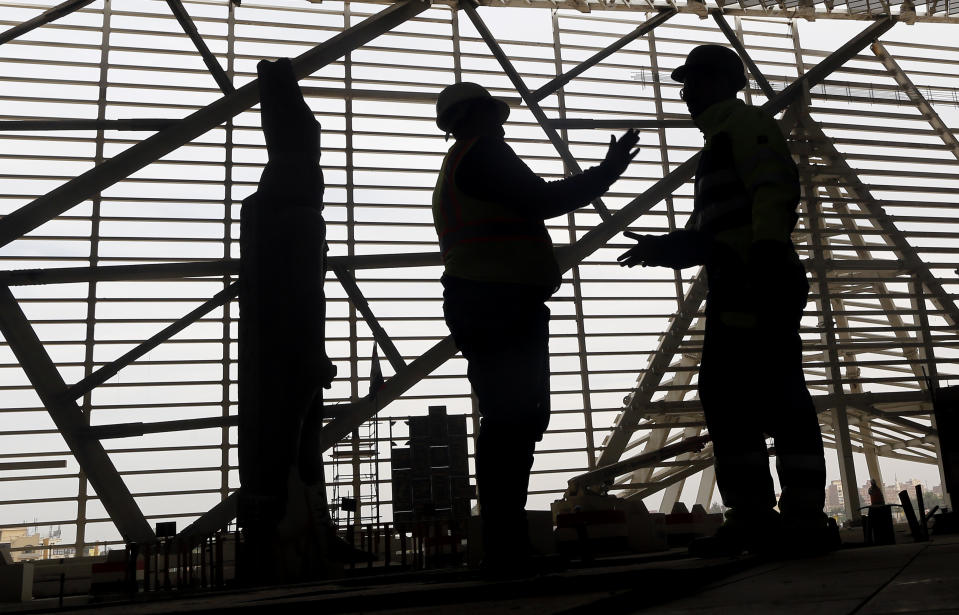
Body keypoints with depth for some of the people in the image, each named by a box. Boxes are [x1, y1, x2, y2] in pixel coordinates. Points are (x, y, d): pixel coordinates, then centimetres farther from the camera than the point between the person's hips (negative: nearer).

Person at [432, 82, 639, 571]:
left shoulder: (454, 169, 30)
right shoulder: (482, 152, -1)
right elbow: (541, 201, -11)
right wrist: (608, 170, -2)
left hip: (479, 306, 10)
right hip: (502, 304, -10)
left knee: (514, 419, 8)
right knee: (513, 419, -14)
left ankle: (506, 547, 10)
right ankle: (506, 545, -14)